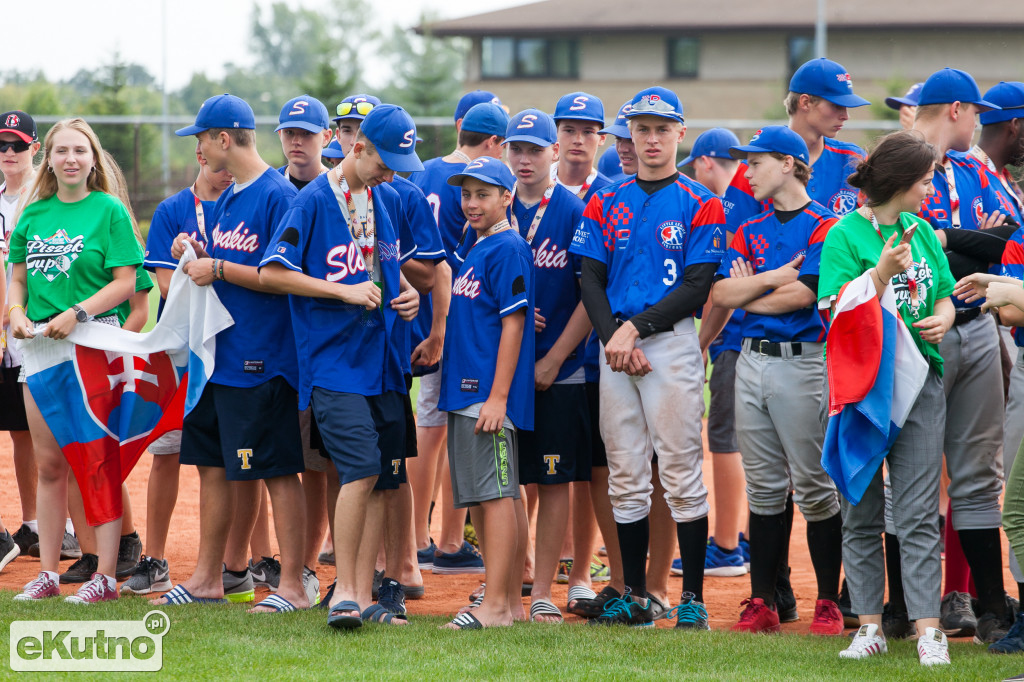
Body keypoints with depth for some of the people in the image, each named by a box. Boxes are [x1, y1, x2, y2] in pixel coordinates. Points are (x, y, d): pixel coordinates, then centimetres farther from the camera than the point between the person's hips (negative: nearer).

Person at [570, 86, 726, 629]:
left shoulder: (700, 205, 2)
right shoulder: (605, 204, 14)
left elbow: (697, 287, -6)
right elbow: (590, 282, 9)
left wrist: (635, 328, -13)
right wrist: (613, 335, -8)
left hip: (671, 343, -4)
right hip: (615, 346, 4)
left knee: (681, 472, -6)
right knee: (625, 477, 5)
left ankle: (692, 597, -4)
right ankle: (634, 597, 9)